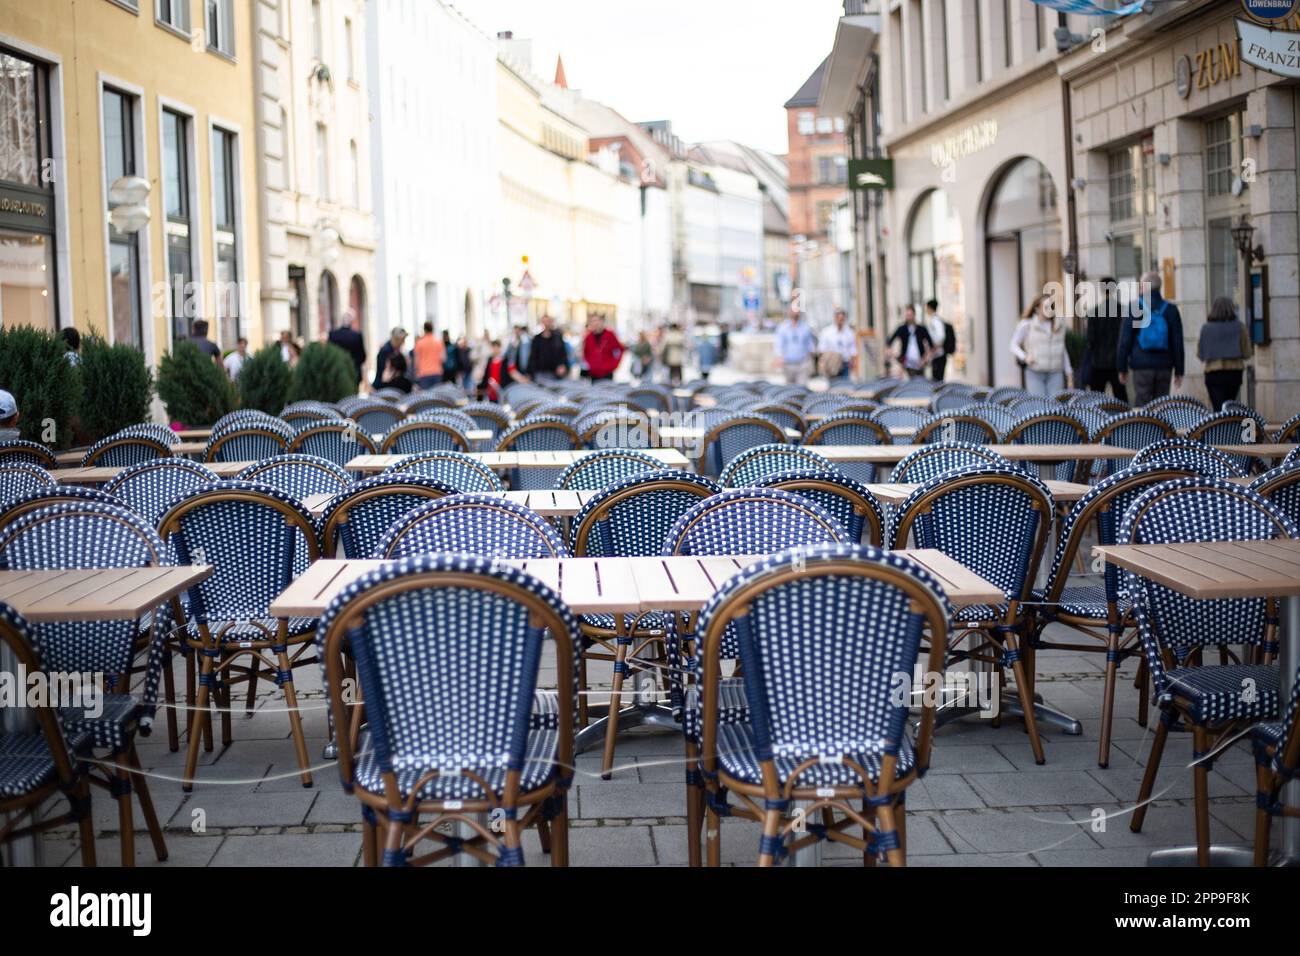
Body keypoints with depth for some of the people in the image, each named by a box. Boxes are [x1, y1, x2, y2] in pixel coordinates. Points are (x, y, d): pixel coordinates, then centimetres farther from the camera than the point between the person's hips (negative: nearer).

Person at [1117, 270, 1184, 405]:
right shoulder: (1171, 309, 7)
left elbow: (1125, 340, 0)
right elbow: (1178, 343, 7)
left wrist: (1122, 368, 5)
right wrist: (1179, 371, 11)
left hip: (1142, 365, -2)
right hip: (1164, 366, 2)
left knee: (1141, 405, -3)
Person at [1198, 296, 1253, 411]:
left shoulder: (1206, 329, -2)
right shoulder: (1239, 327, -3)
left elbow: (1199, 354, 5)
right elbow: (1247, 353, -1)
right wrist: (1252, 350, 21)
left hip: (1212, 373, -1)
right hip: (1234, 372, 1)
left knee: (1219, 409, -5)